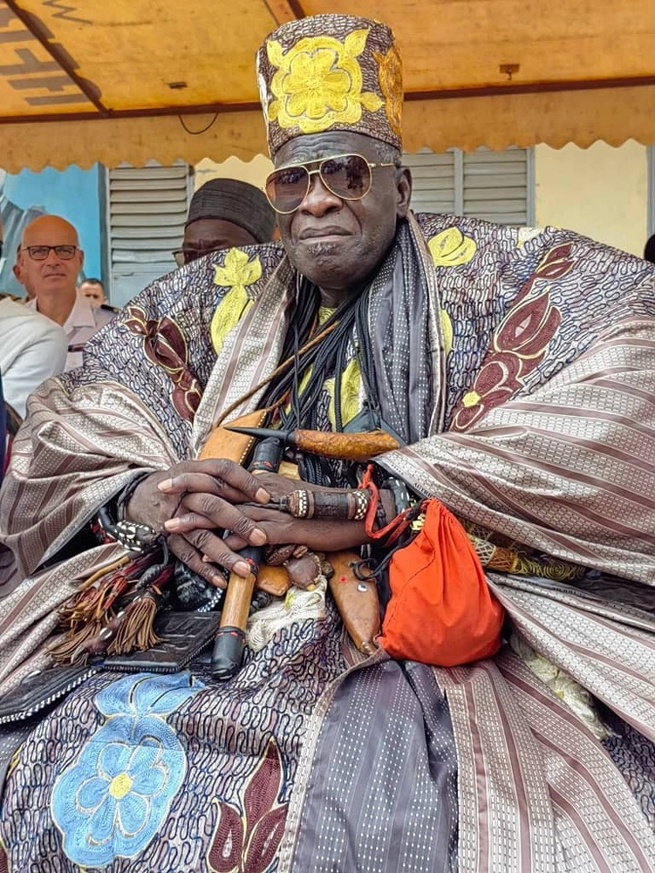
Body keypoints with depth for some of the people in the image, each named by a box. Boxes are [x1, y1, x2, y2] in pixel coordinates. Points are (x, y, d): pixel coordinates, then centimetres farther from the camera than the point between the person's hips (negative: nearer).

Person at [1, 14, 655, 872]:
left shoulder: (485, 276, 2)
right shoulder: (222, 294, 12)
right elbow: (71, 427, 12)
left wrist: (364, 504, -23)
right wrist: (145, 495, -15)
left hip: (425, 621, -3)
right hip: (218, 610, 4)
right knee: (72, 771, -16)